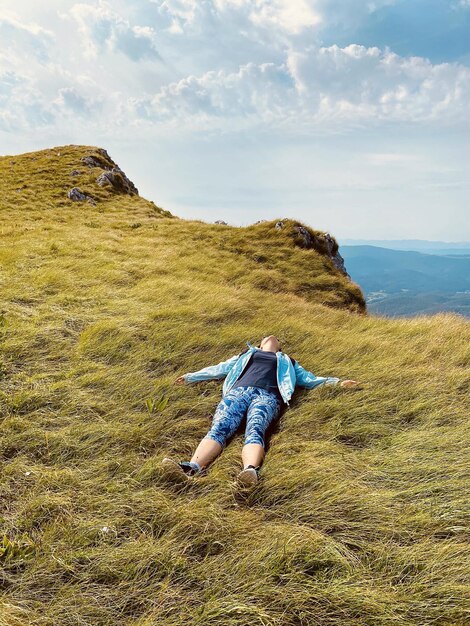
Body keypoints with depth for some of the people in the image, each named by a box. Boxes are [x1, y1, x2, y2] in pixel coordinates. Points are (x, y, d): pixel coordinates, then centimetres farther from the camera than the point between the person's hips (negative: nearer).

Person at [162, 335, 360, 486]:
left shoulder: (287, 361, 39)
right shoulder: (247, 354, 40)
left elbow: (309, 379, 34)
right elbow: (219, 369, 41)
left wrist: (336, 381, 23)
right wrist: (191, 376, 38)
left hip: (267, 395, -1)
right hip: (238, 390, 1)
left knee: (254, 430, -35)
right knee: (219, 427, -29)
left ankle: (251, 470, -64)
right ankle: (192, 467, -54)